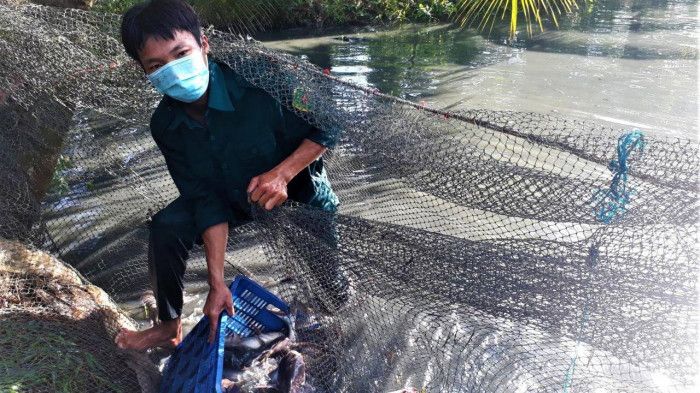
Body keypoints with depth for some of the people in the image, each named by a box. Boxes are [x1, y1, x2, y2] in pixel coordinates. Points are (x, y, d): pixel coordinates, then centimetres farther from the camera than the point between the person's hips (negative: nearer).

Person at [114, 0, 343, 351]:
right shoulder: (165, 125, -16)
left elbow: (327, 129, -22)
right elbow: (207, 200, -15)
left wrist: (282, 173, -36)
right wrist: (217, 284, -19)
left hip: (297, 187, -4)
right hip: (233, 196, 4)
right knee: (166, 227, -13)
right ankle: (169, 326, 10)